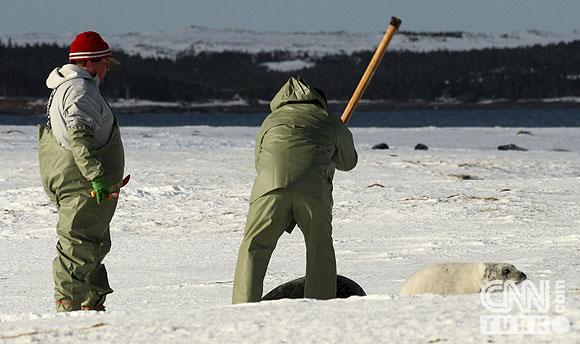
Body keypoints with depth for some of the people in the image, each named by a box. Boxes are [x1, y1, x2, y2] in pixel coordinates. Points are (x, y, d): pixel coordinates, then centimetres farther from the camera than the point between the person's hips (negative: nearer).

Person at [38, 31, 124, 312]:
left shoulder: (63, 88, 21)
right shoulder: (80, 89, -13)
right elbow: (80, 135, -25)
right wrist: (96, 175, -30)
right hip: (81, 183, -11)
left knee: (96, 244, 18)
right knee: (79, 244, -9)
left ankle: (93, 303, 24)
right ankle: (69, 304, -10)